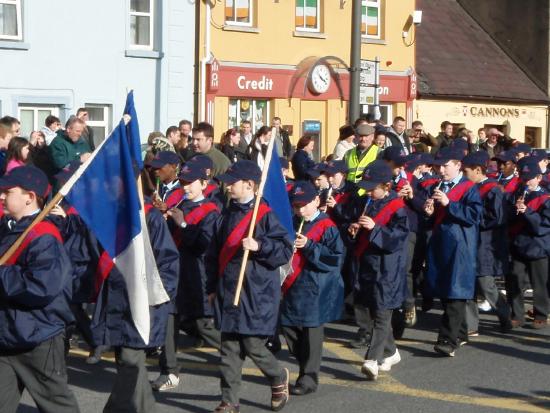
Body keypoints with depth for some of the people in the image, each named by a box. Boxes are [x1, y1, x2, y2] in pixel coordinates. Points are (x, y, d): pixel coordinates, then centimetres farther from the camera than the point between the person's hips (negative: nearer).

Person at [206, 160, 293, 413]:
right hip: (228, 292, 6)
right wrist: (212, 288, 14)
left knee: (253, 345, -3)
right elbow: (214, 255, 16)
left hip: (256, 295, -6)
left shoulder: (265, 215, -9)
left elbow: (285, 250, -12)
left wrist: (259, 246, -25)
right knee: (229, 349, 6)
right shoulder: (226, 216, 11)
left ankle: (279, 378, 27)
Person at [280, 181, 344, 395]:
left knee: (311, 333, 0)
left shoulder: (326, 227, -8)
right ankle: (306, 367, 27)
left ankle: (309, 378, 9)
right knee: (289, 329, 10)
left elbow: (336, 257, -15)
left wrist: (309, 246, -21)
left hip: (315, 289, -7)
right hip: (293, 287, 7)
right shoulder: (293, 224, 12)